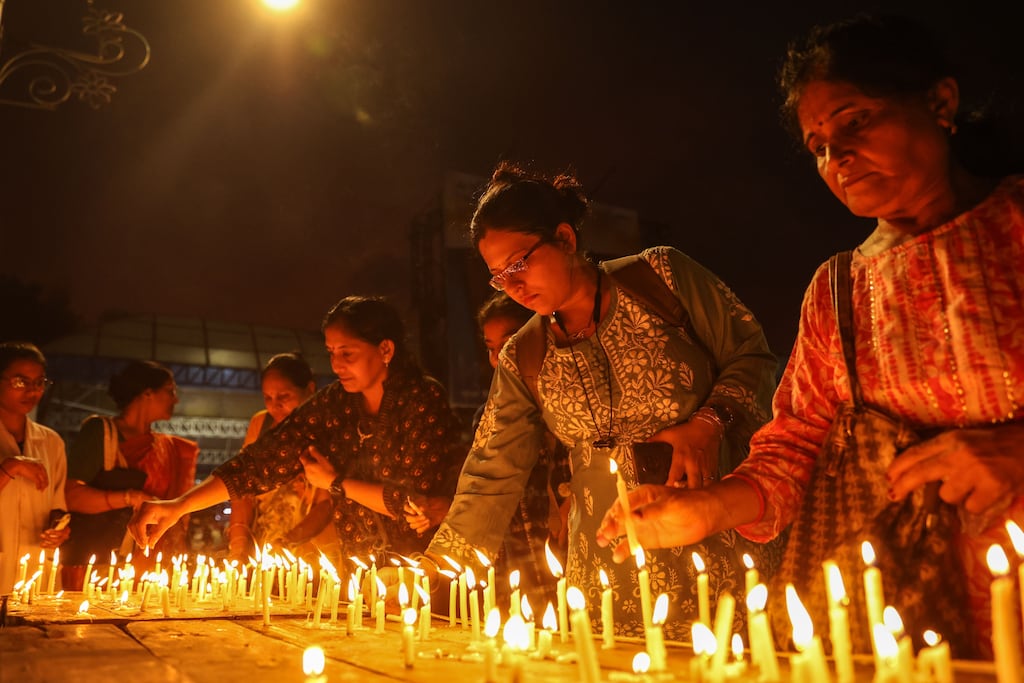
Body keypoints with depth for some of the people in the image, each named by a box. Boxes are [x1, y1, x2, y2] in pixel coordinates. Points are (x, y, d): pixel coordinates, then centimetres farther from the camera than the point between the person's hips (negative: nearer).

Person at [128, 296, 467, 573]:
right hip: (358, 577, 4)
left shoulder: (424, 398, -15)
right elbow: (261, 461, -4)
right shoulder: (333, 403, 0)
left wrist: (336, 483, -9)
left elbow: (416, 502, -19)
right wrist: (180, 505, -15)